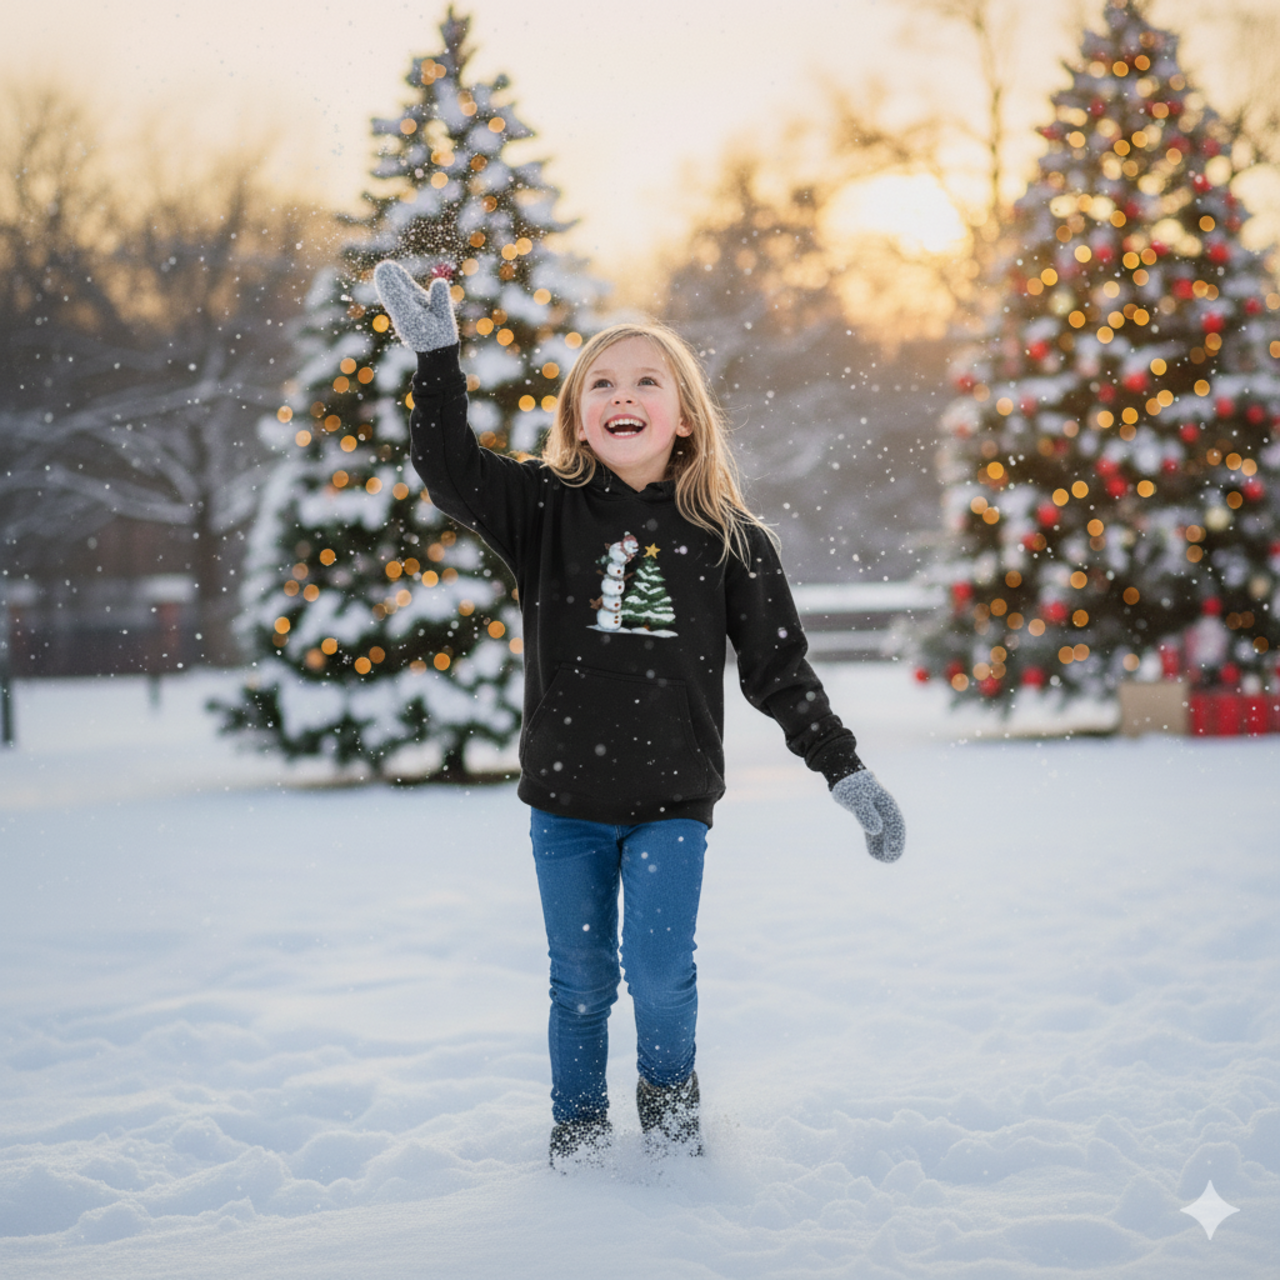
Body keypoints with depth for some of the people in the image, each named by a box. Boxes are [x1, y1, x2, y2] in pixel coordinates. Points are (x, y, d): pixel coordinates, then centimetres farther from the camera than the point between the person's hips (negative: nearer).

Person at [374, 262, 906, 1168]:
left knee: (660, 972, -8)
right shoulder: (547, 511, 0)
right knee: (581, 982, 9)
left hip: (673, 800, -1)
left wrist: (847, 772, 0)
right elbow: (451, 471, -12)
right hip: (567, 800, 1)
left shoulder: (727, 540, -1)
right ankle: (579, 1130, 29)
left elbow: (780, 669, 3)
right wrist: (437, 356, -20)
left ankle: (672, 1105, 20)